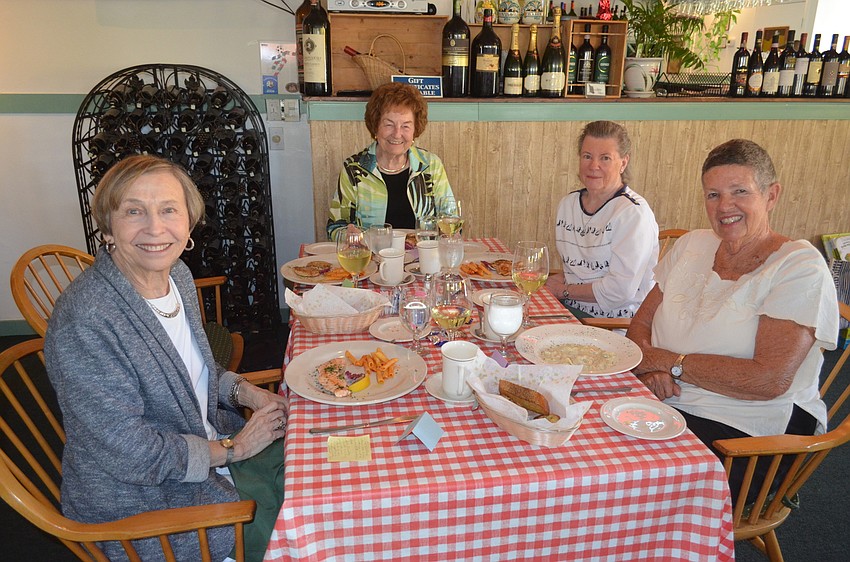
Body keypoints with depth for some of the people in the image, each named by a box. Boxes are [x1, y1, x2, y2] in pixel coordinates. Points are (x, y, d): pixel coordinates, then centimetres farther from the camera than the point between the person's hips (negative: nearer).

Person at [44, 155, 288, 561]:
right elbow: (132, 454, -26)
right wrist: (232, 448, -16)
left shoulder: (176, 273, -4)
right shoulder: (83, 321, -29)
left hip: (207, 438, 7)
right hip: (136, 498, -7)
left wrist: (246, 392, -6)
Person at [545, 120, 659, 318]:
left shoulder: (633, 212, -14)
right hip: (571, 309, 7)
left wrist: (564, 291, -9)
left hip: (616, 322, -6)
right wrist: (560, 279, -3)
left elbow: (620, 290, -20)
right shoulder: (567, 203, 9)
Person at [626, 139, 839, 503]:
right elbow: (640, 323, 9)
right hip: (665, 403, 5)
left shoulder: (799, 266, -9)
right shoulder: (691, 245, 9)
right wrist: (648, 366, -13)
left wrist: (671, 361, -13)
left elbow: (769, 380, -18)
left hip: (748, 431, -5)